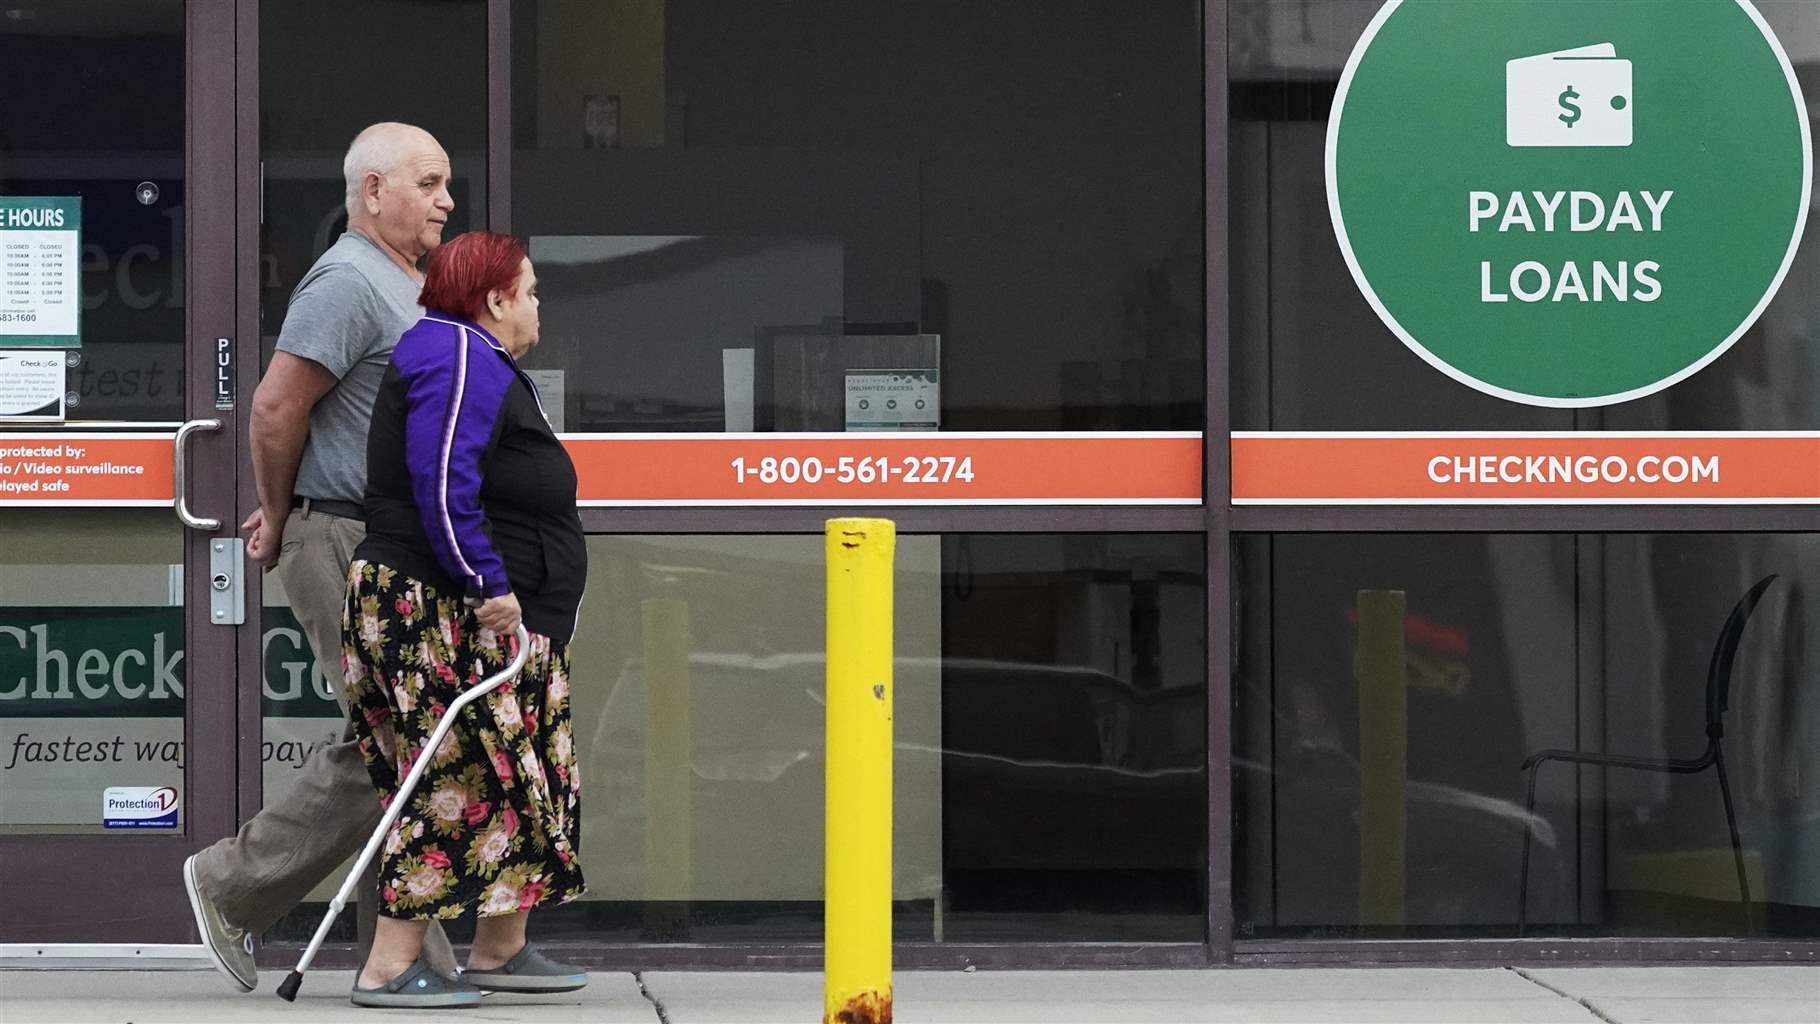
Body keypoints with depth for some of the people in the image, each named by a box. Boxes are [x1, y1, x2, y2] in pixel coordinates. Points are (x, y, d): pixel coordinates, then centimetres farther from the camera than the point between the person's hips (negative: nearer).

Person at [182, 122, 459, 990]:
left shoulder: (406, 287, 19)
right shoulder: (348, 283, -13)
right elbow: (277, 407, -17)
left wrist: (283, 512, 19)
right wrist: (280, 519, -4)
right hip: (350, 549, -10)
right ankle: (233, 888, 1)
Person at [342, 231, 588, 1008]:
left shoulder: (479, 361, 21)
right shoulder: (461, 360, -14)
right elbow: (443, 485, -24)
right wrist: (489, 585, -23)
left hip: (484, 619, 11)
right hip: (438, 614, -11)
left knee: (521, 775, 13)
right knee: (459, 778, -12)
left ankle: (501, 950, 20)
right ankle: (389, 967, -11)